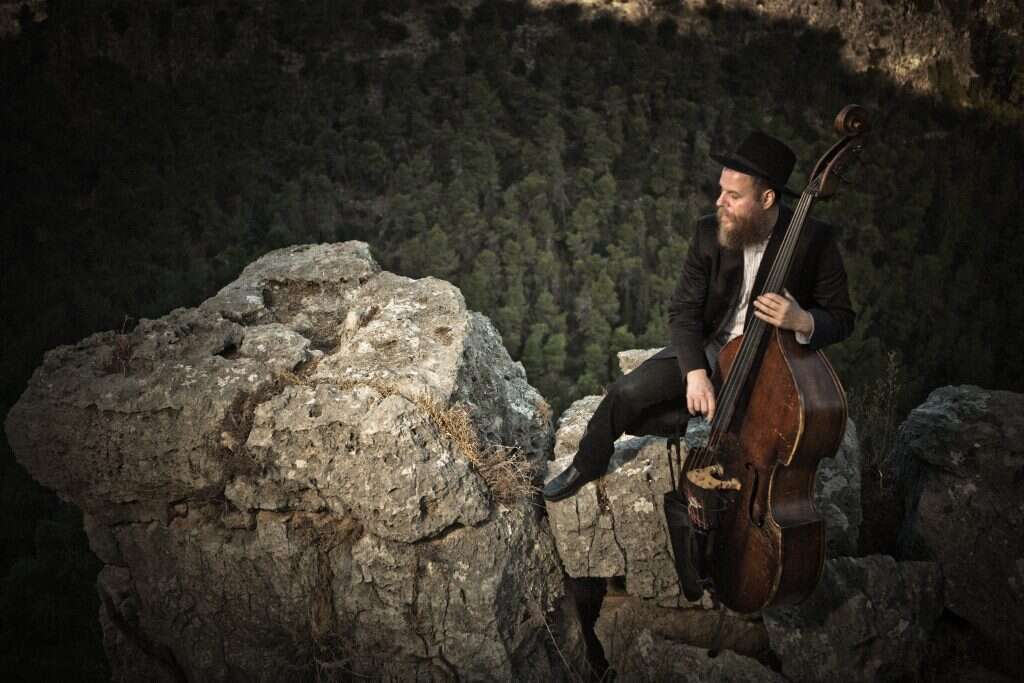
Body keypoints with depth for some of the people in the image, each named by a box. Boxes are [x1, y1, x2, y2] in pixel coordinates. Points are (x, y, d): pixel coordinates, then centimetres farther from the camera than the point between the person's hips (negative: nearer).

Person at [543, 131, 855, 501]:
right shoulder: (710, 232, -8)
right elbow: (684, 310, -6)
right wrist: (695, 371, -24)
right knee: (628, 391, -18)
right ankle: (587, 466, 10)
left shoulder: (814, 240, -17)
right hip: (708, 352, 3)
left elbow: (841, 319, -8)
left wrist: (803, 321, -33)